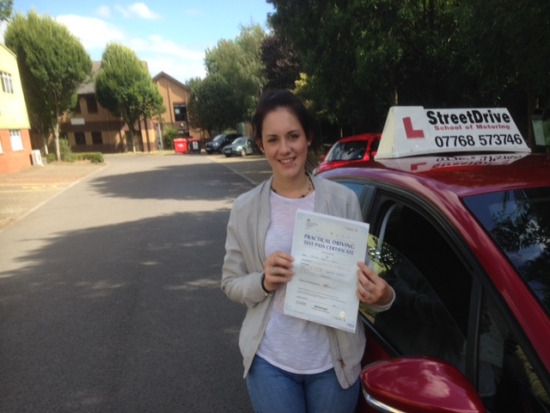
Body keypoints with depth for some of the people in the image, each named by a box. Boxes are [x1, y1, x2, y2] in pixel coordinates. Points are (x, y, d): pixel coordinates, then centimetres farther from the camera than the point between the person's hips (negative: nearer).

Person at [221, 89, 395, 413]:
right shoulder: (245, 209, -5)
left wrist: (382, 295, -22)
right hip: (270, 361, 0)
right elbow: (231, 283, 1)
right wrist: (263, 281, -19)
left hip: (334, 360, 1)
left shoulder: (344, 200, -7)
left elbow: (364, 274, -1)